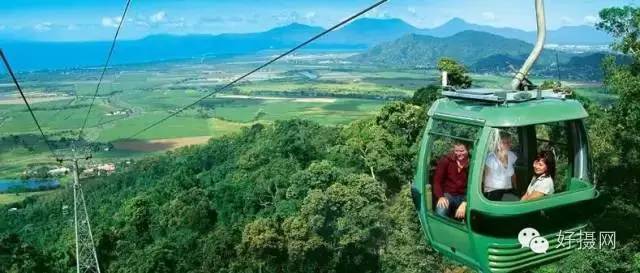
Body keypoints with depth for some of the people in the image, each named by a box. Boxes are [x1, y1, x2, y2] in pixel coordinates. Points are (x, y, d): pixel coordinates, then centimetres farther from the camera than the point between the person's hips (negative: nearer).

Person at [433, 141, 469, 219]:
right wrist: (440, 197, -18)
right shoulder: (446, 160, -5)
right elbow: (437, 180, -2)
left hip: (464, 196, 1)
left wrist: (465, 203, -25)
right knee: (440, 213, -31)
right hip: (447, 194, 0)